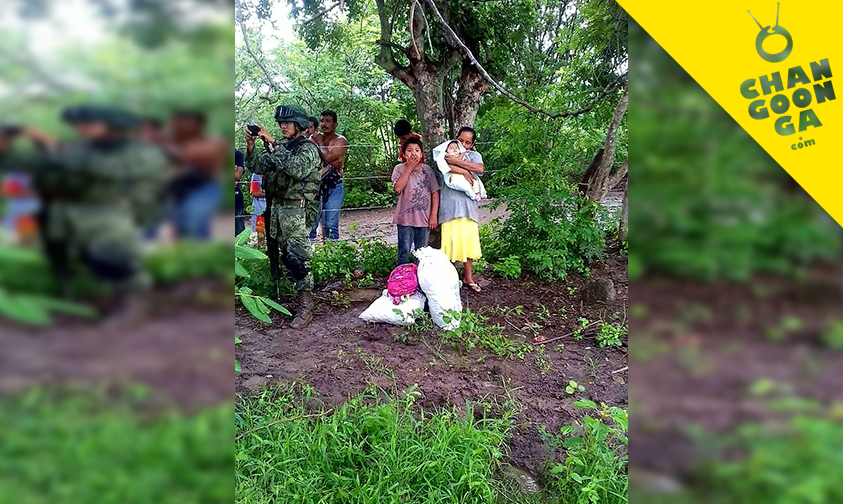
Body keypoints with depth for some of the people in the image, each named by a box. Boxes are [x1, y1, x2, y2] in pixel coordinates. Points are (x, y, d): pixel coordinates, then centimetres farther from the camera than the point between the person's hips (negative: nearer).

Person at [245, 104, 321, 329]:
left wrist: (273, 145, -22)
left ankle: (305, 310, -5)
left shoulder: (308, 149, -6)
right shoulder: (280, 147, 16)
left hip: (296, 211, -7)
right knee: (280, 255, 13)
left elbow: (297, 169, -26)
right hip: (276, 207, 7)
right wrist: (251, 147, 0)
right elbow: (256, 167, 16)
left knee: (297, 258, -10)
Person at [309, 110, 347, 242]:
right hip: (316, 184, 4)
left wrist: (320, 143, -1)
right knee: (310, 223, 2)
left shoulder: (341, 141, -2)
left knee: (331, 225, -3)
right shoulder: (315, 138, 11)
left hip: (333, 186, -3)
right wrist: (332, 164, -14)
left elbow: (328, 157, -16)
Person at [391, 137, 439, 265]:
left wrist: (434, 215, -2)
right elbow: (398, 188, -18)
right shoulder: (399, 169, -1)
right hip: (406, 218, -2)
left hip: (424, 218, 3)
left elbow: (435, 192, 4)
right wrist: (409, 168, -15)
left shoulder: (427, 170, 4)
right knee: (404, 251, -1)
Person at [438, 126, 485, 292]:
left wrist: (456, 161, -14)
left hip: (468, 204, 3)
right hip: (450, 205, -2)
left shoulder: (474, 155, 10)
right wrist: (465, 172, -12)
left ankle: (468, 276, 22)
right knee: (450, 241, -3)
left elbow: (479, 169, -11)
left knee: (469, 241, 8)